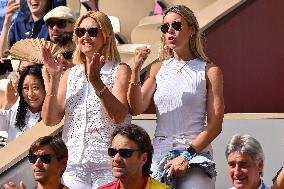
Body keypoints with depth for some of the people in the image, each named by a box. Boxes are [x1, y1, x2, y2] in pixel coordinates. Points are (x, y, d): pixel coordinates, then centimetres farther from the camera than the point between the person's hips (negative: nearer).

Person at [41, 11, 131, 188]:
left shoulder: (120, 71, 2)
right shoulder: (70, 74, 14)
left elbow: (118, 117, -13)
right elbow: (50, 120, 4)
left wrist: (96, 81, -21)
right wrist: (54, 77, -3)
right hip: (73, 164, 3)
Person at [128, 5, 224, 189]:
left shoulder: (209, 71, 3)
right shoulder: (158, 69, 14)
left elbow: (215, 125, -3)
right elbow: (136, 108, 3)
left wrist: (186, 155, -12)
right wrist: (136, 70, -7)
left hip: (196, 153, -3)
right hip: (160, 155, 3)